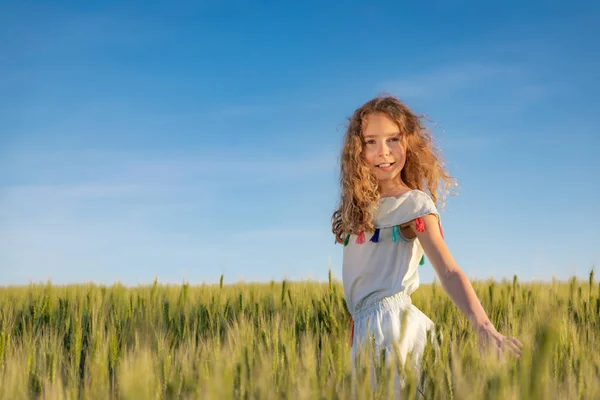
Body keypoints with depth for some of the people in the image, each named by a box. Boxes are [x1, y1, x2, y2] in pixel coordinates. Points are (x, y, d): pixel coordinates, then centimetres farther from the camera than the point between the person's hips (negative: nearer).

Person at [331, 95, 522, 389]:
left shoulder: (415, 204, -6)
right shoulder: (360, 204, 14)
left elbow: (448, 272, -19)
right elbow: (359, 277, 13)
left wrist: (482, 324, -33)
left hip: (390, 318, -6)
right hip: (364, 323, 6)